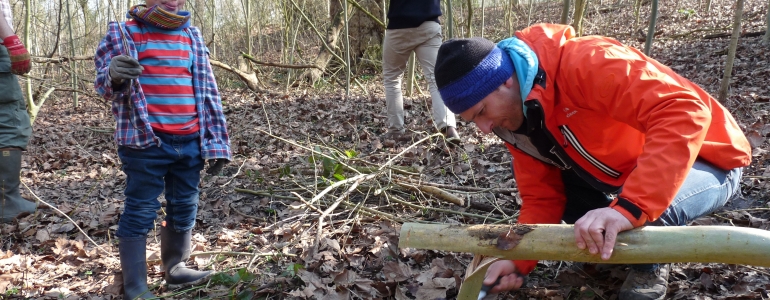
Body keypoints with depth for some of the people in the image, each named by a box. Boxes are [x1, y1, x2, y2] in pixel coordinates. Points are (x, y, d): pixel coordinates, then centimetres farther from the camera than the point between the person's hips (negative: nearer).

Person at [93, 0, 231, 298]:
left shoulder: (192, 36, 12)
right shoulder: (124, 32, 1)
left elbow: (207, 91, 12)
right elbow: (104, 83, -3)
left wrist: (216, 142, 6)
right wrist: (114, 75, -29)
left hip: (190, 142, 5)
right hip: (146, 142, -4)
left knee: (184, 208, 13)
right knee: (141, 211, -1)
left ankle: (175, 268, 30)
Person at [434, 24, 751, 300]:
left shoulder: (584, 63, -33)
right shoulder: (515, 119, -6)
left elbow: (686, 111, -42)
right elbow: (541, 196, -2)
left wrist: (629, 207, -49)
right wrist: (518, 259, -19)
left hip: (705, 161, -7)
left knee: (646, 213, -35)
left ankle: (650, 268, -2)